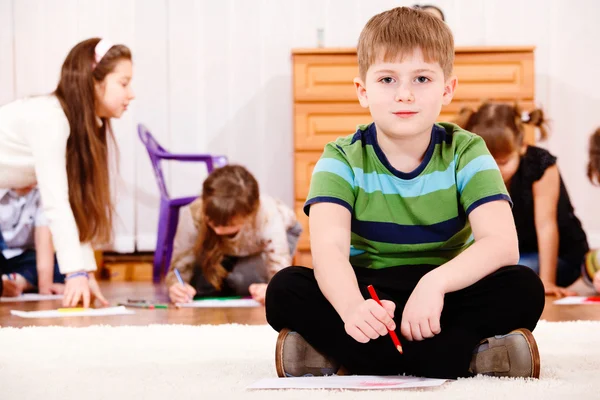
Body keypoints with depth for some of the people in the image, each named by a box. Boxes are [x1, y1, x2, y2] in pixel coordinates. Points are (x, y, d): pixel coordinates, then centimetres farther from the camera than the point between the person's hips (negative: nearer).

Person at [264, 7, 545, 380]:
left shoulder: (466, 153, -5)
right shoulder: (343, 160, -6)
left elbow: (503, 244, -20)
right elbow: (329, 248, -24)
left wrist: (436, 282, -40)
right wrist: (351, 307, -47)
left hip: (446, 302, 0)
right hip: (367, 295, 0)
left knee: (524, 288, -27)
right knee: (285, 289, -27)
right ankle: (460, 356, -32)